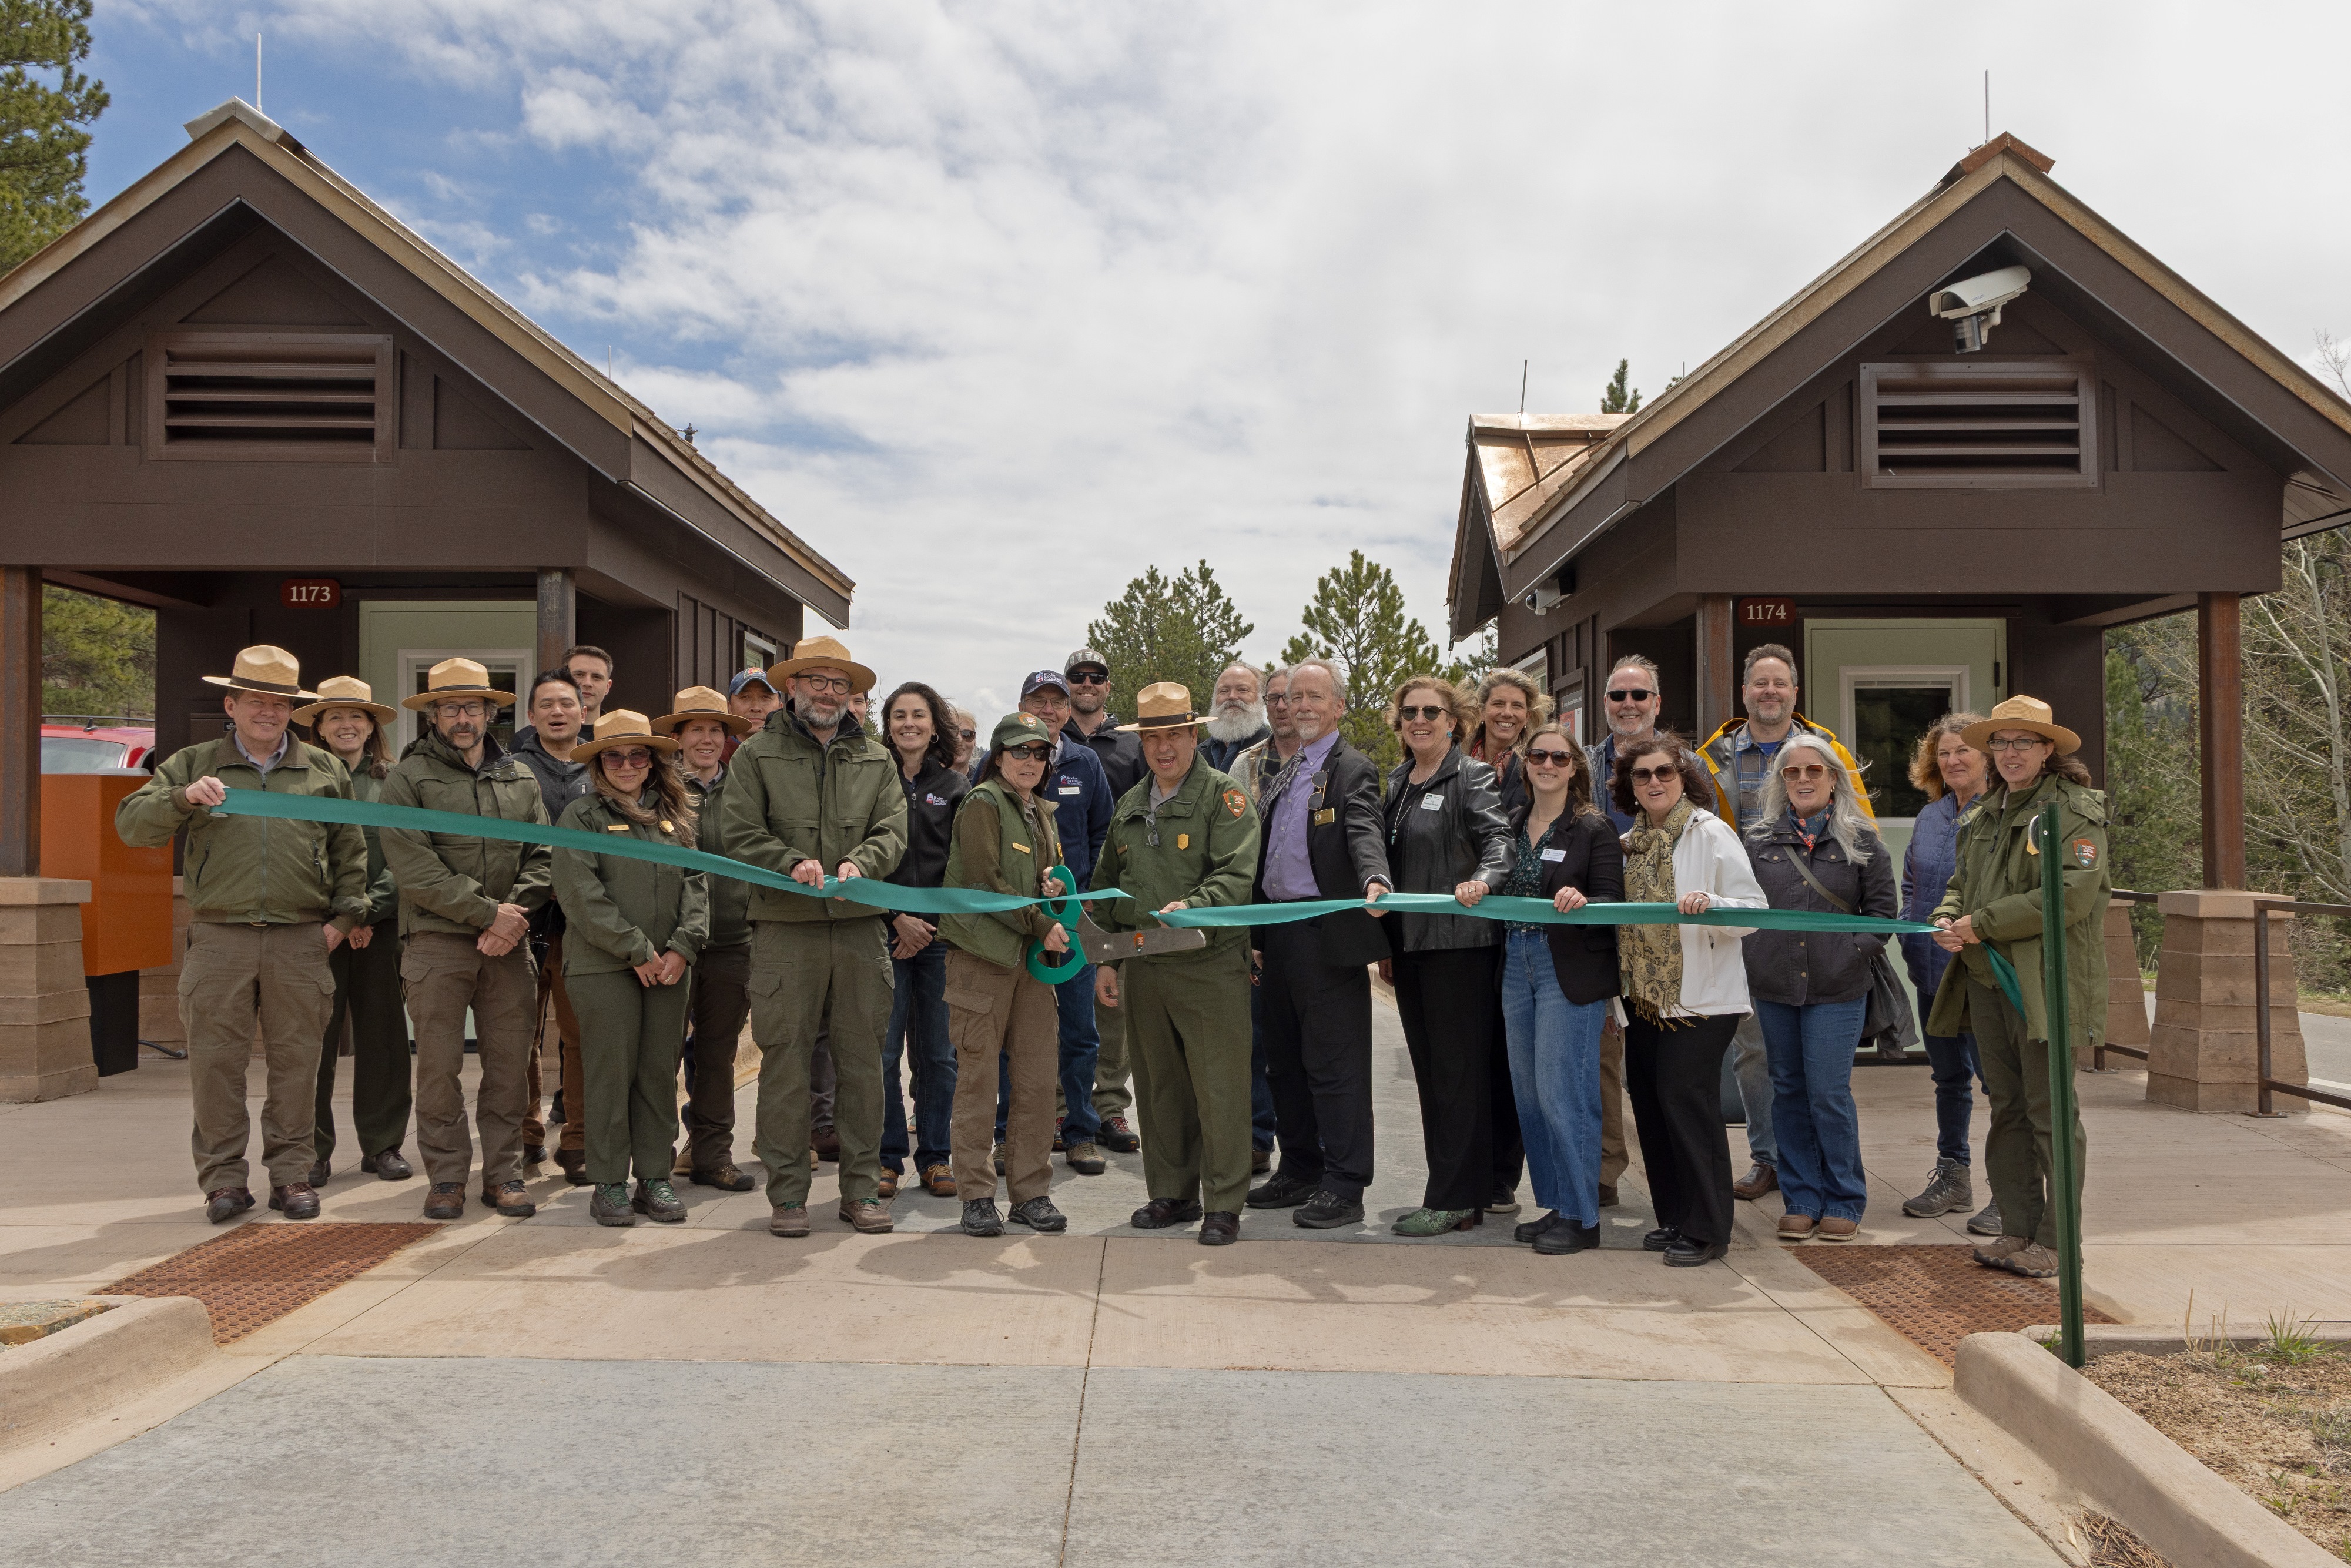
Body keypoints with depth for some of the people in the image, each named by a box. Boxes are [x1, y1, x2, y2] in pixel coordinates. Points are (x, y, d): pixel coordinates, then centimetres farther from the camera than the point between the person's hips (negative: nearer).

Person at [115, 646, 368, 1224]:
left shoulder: (325, 769, 13)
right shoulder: (193, 764, 12)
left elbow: (350, 851, 15)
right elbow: (131, 823, 3)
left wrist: (344, 916, 7)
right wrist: (184, 797, -14)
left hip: (301, 942, 0)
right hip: (219, 939, 0)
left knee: (295, 1062, 4)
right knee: (216, 1062, 1)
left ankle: (292, 1174, 13)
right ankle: (223, 1177, 12)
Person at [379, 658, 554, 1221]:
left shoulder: (521, 779, 15)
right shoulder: (407, 779, 2)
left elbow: (541, 858, 9)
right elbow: (415, 869, -8)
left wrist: (516, 915, -8)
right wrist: (489, 912, -12)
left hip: (508, 943, 3)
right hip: (437, 942, -3)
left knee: (509, 1062, 4)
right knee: (439, 1064, 1)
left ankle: (503, 1174, 14)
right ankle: (446, 1177, 12)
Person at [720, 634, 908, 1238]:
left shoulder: (876, 758, 14)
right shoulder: (758, 754, 6)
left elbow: (892, 829, 5)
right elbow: (739, 833, -1)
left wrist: (858, 863, -15)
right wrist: (792, 863, -16)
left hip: (860, 924, 3)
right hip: (784, 926, -2)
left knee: (863, 1059, 6)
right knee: (785, 1059, 0)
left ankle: (862, 1187, 16)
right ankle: (786, 1190, 11)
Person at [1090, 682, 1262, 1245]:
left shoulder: (1225, 797, -4)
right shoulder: (1129, 805, 15)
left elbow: (1237, 877, -15)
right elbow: (1105, 885, 21)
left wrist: (1190, 908, -31)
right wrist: (1104, 957, 15)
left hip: (1211, 964, -6)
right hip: (1142, 967, 6)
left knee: (1219, 1088, -3)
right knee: (1159, 1086, 12)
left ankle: (1223, 1205, 7)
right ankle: (1172, 1194, 24)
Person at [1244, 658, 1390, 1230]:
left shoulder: (1355, 769, -5)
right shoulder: (1283, 774, 19)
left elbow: (1365, 832, -23)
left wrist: (1375, 880, -44)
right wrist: (1257, 935, 17)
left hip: (1326, 934, -8)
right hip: (1277, 933, 8)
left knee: (1335, 1063, -3)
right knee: (1285, 1060, 15)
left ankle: (1344, 1188, 5)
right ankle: (1300, 1171, 27)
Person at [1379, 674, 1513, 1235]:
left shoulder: (1472, 777, -4)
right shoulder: (1397, 784, 16)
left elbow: (1500, 840, -16)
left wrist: (1481, 881, -37)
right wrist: (1385, 945, 18)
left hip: (1460, 942, -8)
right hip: (1409, 945, 8)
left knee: (1459, 1068, -3)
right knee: (1429, 1068, 11)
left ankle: (1455, 1200, 3)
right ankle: (1487, 1185, 21)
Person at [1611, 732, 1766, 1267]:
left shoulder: (1711, 833, -7)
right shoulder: (1633, 841, 13)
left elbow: (1754, 908, -13)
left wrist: (1711, 904, -30)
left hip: (1701, 994, -7)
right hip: (1646, 992, 7)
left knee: (1685, 1098, -9)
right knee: (1650, 1100, 8)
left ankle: (1706, 1230, 1)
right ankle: (1675, 1218, 21)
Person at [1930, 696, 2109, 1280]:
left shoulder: (2074, 811, -8)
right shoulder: (1986, 816, 17)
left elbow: (2072, 893, -19)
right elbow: (1962, 882, 24)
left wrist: (1983, 924, -16)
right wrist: (1947, 919, 1)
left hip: (2046, 985, -7)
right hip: (1986, 982, 7)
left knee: (2050, 1112, -1)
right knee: (2006, 1109, 12)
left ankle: (2055, 1240, 9)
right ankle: (2016, 1229, 21)